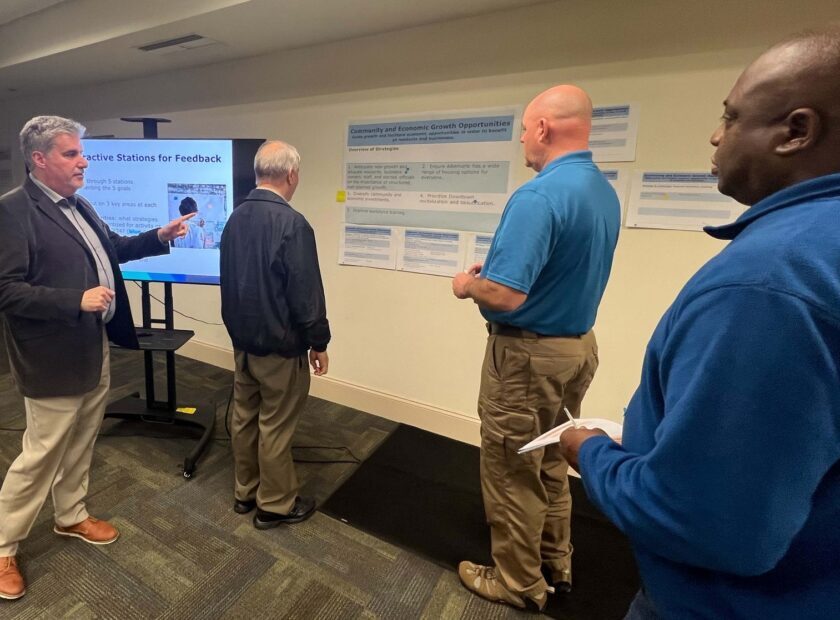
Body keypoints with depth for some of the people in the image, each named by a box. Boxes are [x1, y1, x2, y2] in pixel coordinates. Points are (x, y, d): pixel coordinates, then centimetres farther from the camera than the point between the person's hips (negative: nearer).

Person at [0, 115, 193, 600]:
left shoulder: (78, 205, 8)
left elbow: (113, 248, 22)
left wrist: (159, 237, 9)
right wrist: (77, 300, -28)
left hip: (95, 348, 8)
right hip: (54, 358, -8)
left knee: (81, 445, 21)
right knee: (41, 454, 6)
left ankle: (72, 516, 41)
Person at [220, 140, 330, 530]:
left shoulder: (235, 217, 4)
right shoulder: (292, 224, -22)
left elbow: (228, 280, 12)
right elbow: (306, 293, -21)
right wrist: (318, 342, -9)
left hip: (242, 338, 8)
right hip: (280, 344, -8)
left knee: (244, 417, 18)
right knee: (275, 426, 6)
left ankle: (244, 493, 35)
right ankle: (275, 505, 23)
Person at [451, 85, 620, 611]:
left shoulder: (539, 196, -24)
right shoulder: (606, 193, 6)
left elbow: (506, 295, -30)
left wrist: (467, 285, -8)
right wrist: (496, 268, 12)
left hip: (529, 354, -9)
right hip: (578, 345, 9)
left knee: (512, 474, 11)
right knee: (551, 465, 25)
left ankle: (519, 583, 32)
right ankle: (556, 563, 44)